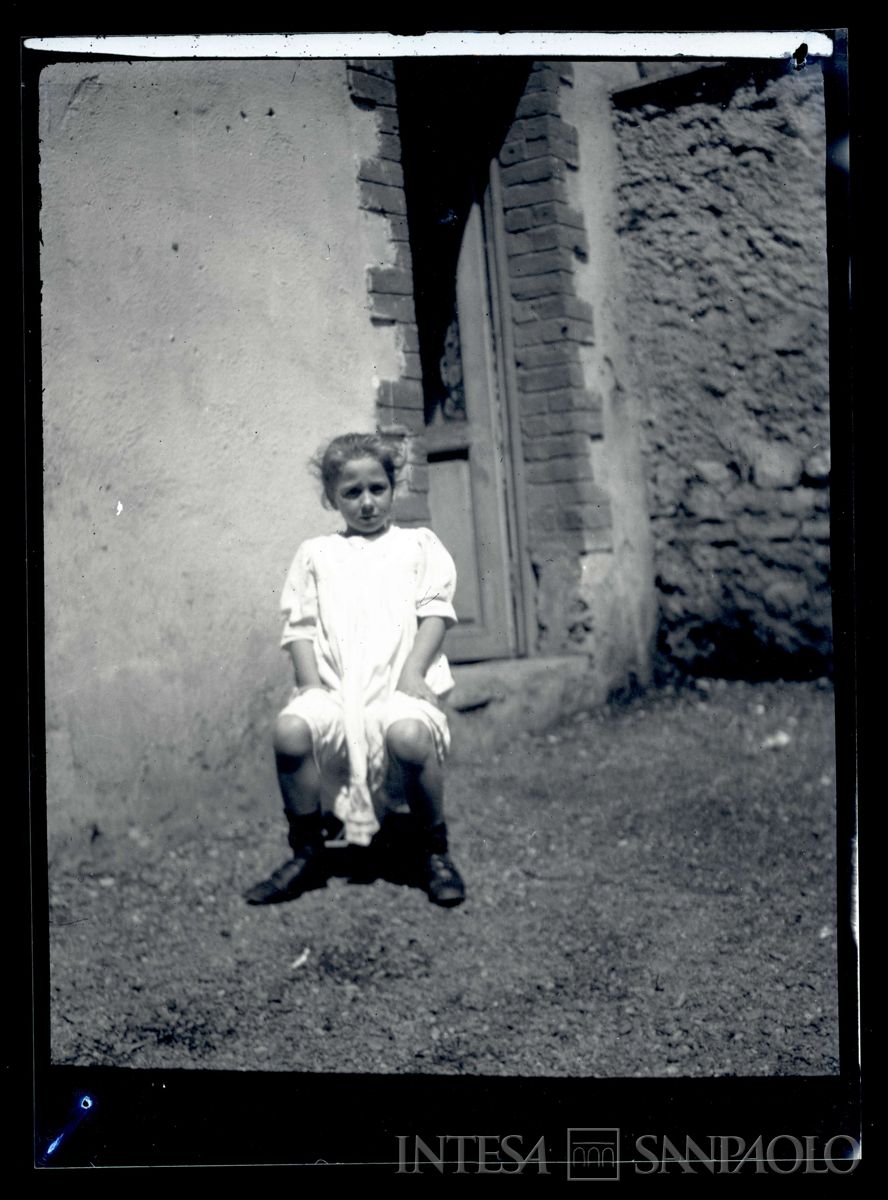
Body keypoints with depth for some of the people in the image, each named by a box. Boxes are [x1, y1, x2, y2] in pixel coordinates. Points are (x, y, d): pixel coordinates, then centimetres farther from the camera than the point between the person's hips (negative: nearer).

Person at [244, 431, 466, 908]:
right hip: (333, 687, 2)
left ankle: (435, 851, -11)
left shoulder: (419, 545, 16)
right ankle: (307, 852, -8)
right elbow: (300, 624, 12)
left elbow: (435, 611, 5)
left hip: (398, 681, -2)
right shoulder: (316, 554, 20)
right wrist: (311, 684, -3)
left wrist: (413, 672, -9)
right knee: (290, 730, -30)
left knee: (410, 735, -36)